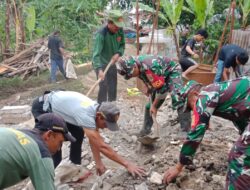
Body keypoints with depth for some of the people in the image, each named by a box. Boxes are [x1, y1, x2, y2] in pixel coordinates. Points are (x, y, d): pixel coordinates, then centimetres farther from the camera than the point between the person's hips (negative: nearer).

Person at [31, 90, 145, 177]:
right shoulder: (86, 115, -38)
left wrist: (98, 162, -4)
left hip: (56, 105, 8)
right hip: (42, 108, -8)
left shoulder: (96, 110, -12)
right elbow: (102, 146, -36)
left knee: (78, 133, 9)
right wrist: (127, 164, -31)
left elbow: (94, 140, -1)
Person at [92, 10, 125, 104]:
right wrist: (99, 69, -48)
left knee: (113, 89, 13)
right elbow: (96, 53, -36)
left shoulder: (120, 30, -10)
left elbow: (122, 45, 5)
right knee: (104, 87, -15)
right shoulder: (101, 34, -28)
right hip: (101, 64, -6)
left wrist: (118, 53, -16)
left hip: (112, 63, 6)